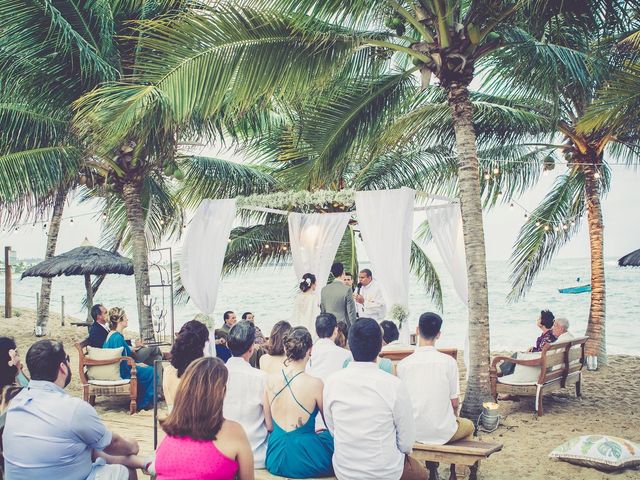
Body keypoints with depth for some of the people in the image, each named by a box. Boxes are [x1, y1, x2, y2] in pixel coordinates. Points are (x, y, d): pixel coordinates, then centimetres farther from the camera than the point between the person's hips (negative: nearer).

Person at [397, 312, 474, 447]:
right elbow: (454, 402, -6)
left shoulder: (403, 364, -8)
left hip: (413, 433, 2)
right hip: (443, 433, -2)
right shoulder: (448, 361, -12)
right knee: (469, 426, 31)